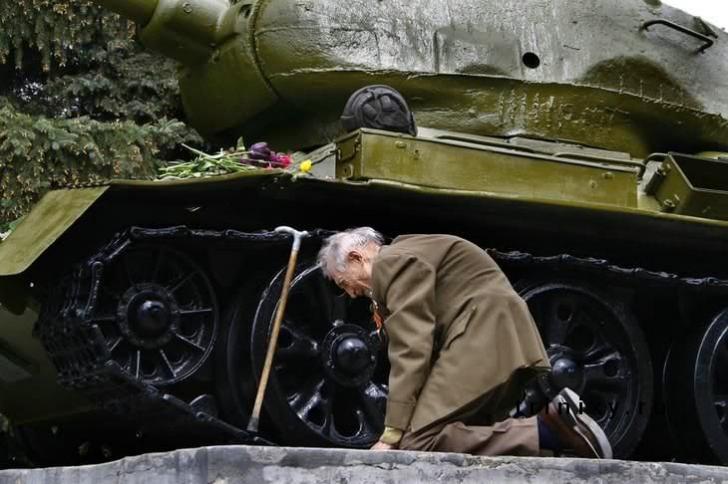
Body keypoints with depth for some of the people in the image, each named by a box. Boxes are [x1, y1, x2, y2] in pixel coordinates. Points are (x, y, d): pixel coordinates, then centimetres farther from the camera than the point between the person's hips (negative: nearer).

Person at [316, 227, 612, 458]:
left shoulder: (391, 262, -2)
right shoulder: (406, 259, 30)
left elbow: (411, 348, -14)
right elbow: (426, 344, 24)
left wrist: (392, 433, -16)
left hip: (483, 340, -11)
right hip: (501, 345, 11)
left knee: (417, 444, -20)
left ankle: (545, 432, -25)